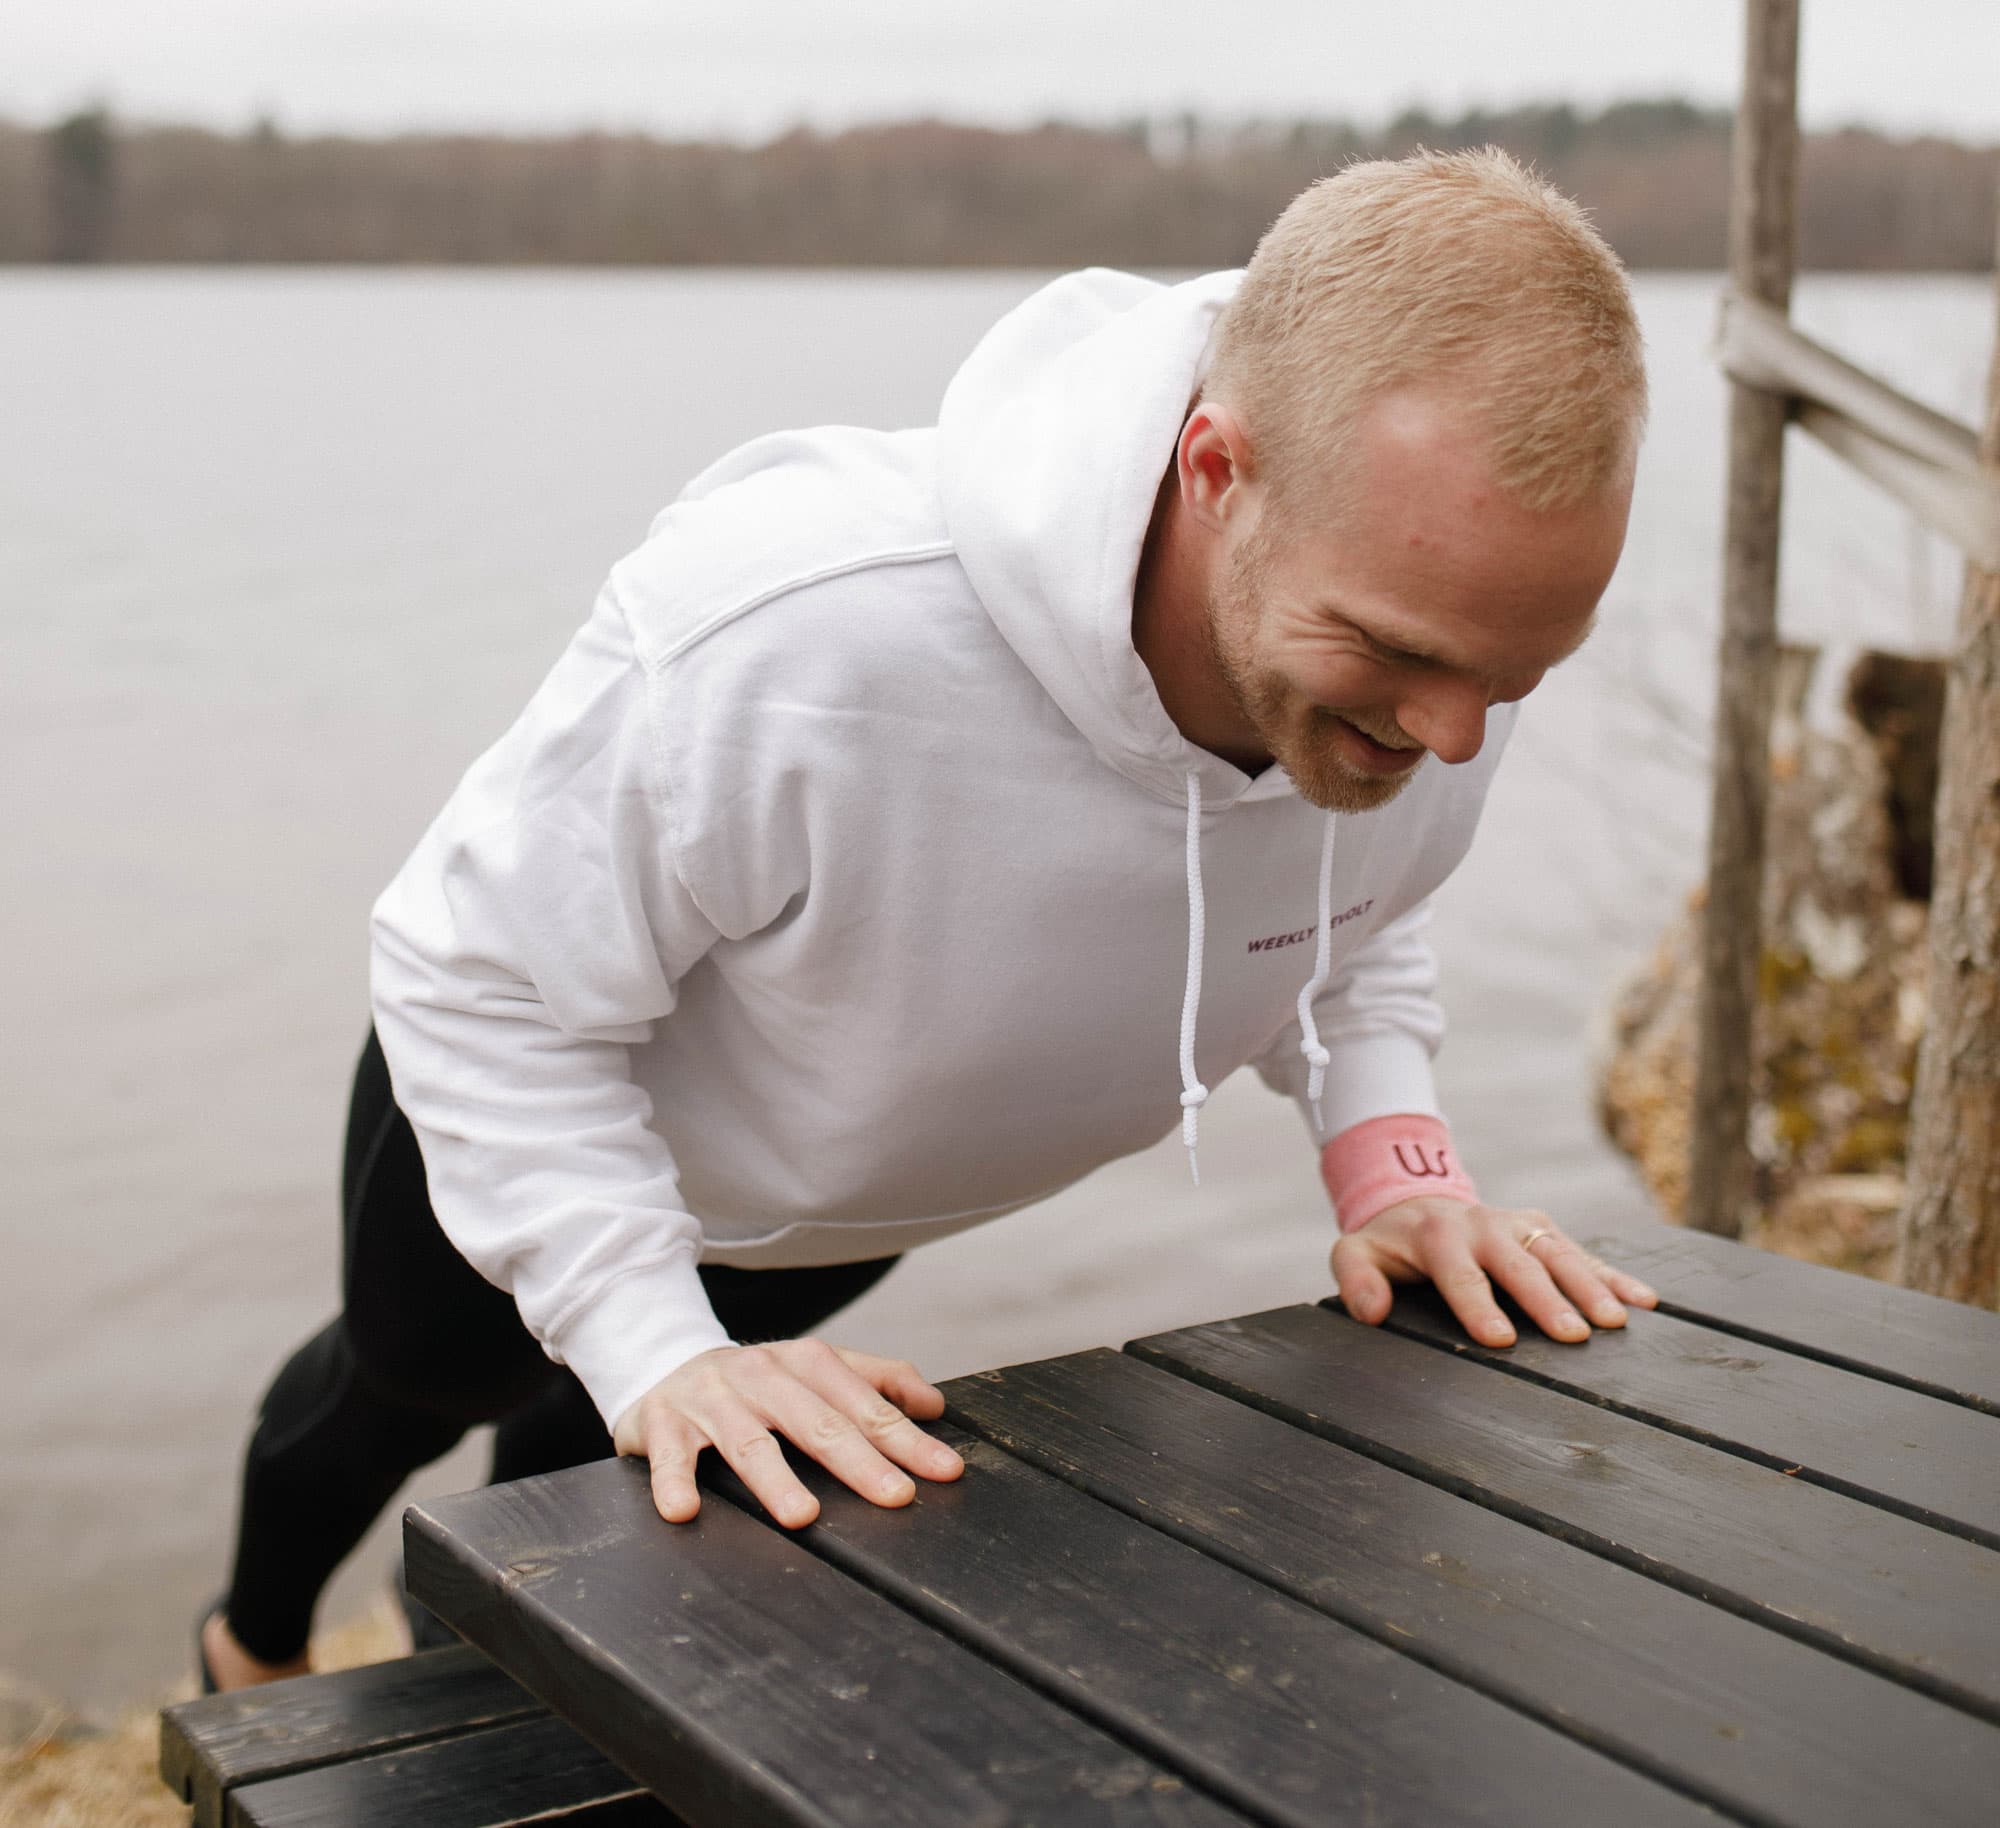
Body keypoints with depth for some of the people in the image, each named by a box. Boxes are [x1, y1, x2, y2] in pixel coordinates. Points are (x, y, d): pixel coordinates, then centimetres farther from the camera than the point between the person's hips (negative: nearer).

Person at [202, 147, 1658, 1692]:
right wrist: (662, 1358, -41)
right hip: (532, 1105, -3)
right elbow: (488, 985, -34)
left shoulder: (1438, 625, -30)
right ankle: (260, 1646, 66)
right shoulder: (791, 633, -50)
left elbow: (1350, 916, -6)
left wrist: (1396, 1161, -24)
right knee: (417, 1377, 31)